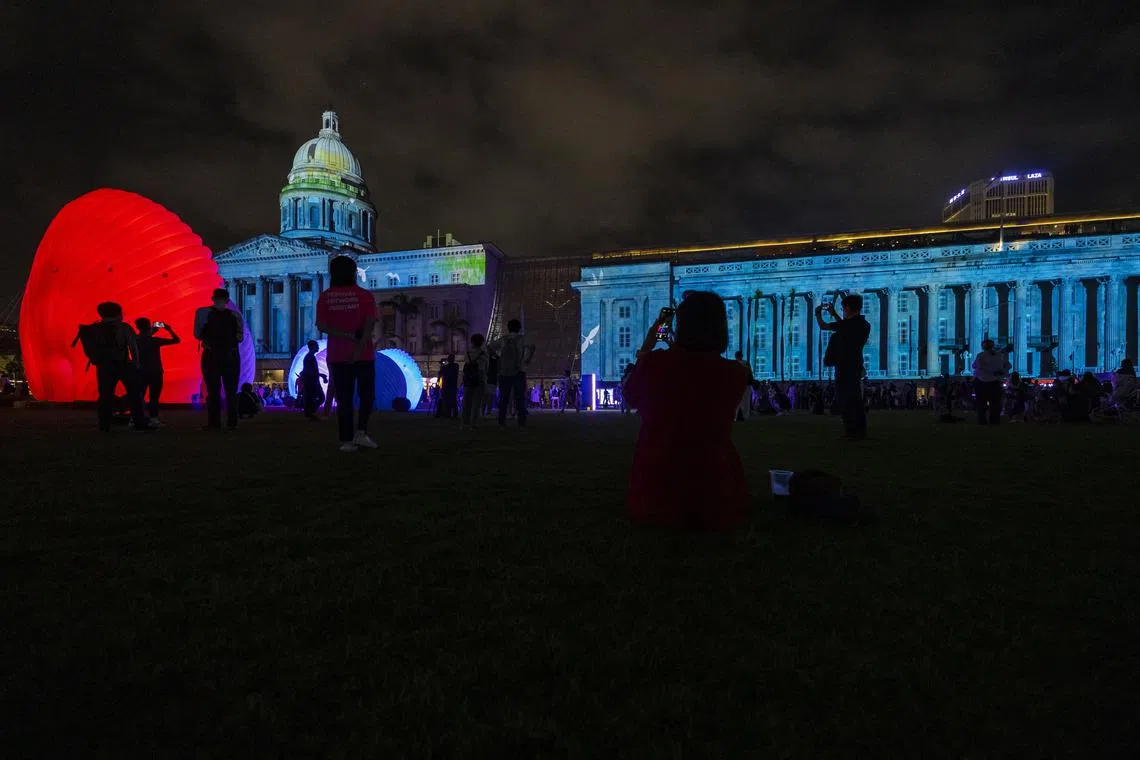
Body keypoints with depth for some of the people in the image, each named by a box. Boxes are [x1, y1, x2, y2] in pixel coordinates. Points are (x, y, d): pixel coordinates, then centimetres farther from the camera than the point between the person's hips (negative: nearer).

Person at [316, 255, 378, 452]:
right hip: (363, 354, -2)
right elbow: (369, 325, -13)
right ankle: (361, 433, -3)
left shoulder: (325, 297, 5)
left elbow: (321, 326, -5)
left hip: (337, 356, 2)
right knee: (366, 395, 10)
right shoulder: (364, 295, -2)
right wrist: (359, 346, -18)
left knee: (344, 399, 5)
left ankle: (346, 440, 2)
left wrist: (348, 336, -9)